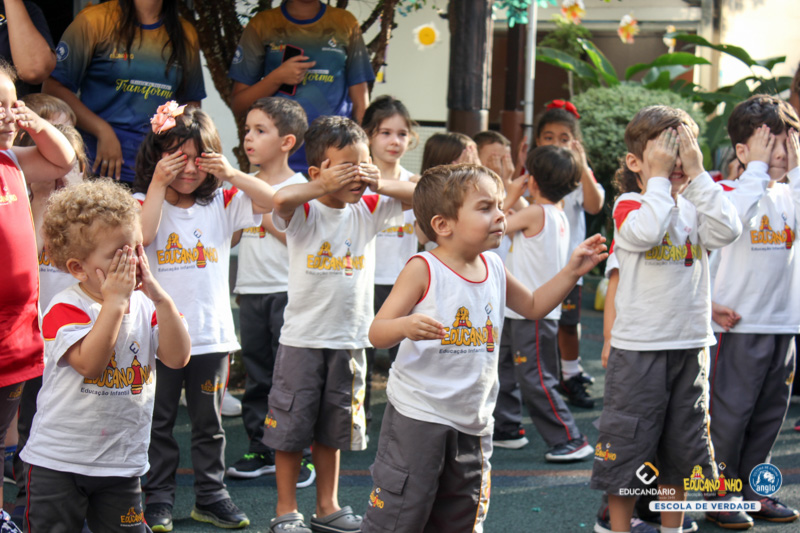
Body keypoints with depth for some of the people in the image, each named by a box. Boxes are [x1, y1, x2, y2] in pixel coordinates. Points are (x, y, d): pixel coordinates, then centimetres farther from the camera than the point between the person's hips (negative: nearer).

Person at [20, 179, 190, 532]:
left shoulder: (144, 307, 3)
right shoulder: (64, 309, -13)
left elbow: (178, 357, -9)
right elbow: (90, 362, -29)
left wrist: (160, 297, -16)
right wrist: (115, 300, -26)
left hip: (123, 460, 4)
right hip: (58, 461, -4)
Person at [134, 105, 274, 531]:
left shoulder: (221, 204, 5)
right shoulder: (145, 203, -2)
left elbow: (270, 200, -3)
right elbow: (141, 234, -21)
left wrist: (231, 174, -12)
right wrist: (159, 184, -17)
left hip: (211, 334, 3)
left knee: (209, 422, 12)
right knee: (158, 422, 7)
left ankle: (211, 496, 22)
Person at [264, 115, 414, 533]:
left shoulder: (368, 211, 3)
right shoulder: (304, 212, -11)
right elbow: (281, 199, -34)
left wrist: (381, 184, -11)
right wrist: (322, 186, -23)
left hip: (349, 339, 4)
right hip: (302, 338, -4)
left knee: (333, 429, 16)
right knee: (291, 427, 4)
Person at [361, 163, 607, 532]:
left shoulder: (494, 269, 7)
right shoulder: (423, 269, -13)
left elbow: (533, 306, 25)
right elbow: (377, 333, -16)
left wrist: (572, 272, 14)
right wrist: (406, 326, -37)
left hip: (472, 420, 7)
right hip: (418, 415, -6)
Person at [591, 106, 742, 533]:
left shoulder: (693, 207, 7)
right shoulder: (629, 204, -7)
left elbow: (728, 230, -13)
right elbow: (645, 233, -29)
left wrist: (697, 174, -13)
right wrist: (659, 178, -19)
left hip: (691, 345, 5)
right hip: (638, 348, -5)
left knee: (680, 449, 15)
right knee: (627, 445, 2)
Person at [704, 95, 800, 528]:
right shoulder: (728, 192, -8)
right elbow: (733, 220, -31)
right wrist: (758, 168, -23)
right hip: (738, 325, -6)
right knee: (729, 414, 0)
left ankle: (752, 489, 26)